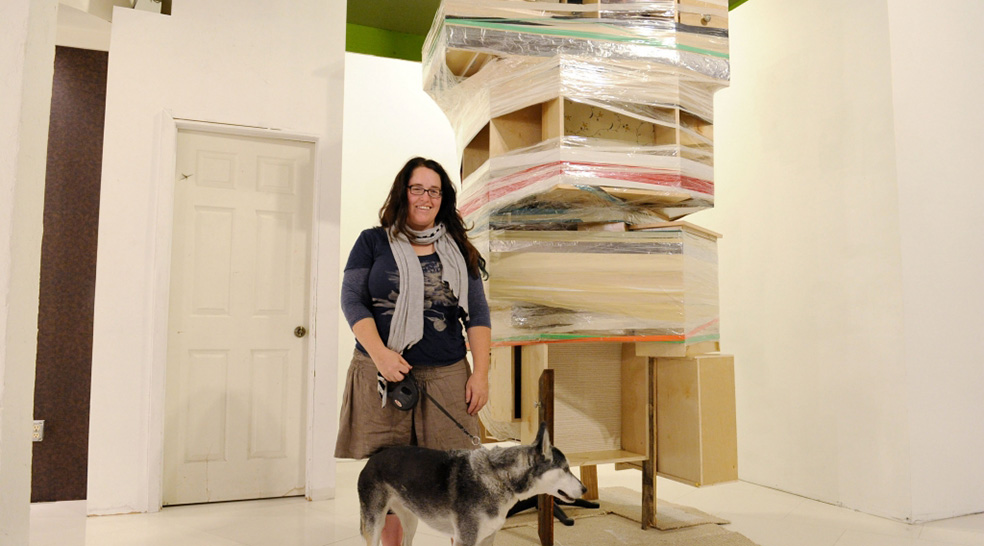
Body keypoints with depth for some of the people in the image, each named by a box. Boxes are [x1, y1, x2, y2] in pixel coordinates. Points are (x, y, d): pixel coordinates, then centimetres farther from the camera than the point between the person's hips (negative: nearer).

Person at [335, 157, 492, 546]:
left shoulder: (459, 250, 15)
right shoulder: (373, 242, 9)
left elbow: (477, 314, 11)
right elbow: (352, 300, 1)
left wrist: (480, 373, 1)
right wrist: (380, 354, -12)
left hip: (447, 376, 1)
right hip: (382, 374, -1)